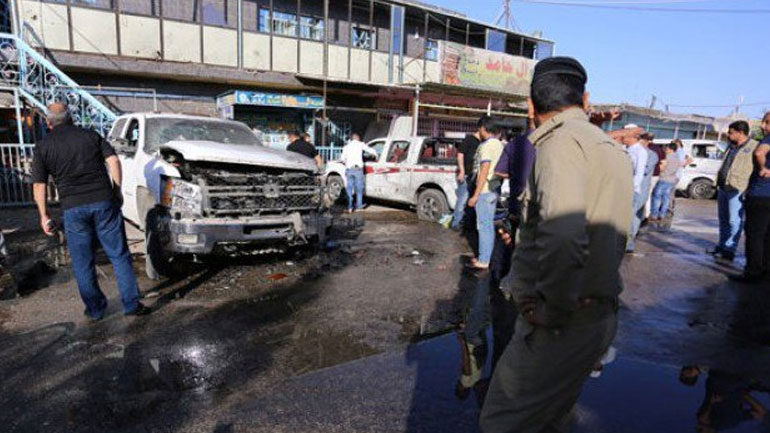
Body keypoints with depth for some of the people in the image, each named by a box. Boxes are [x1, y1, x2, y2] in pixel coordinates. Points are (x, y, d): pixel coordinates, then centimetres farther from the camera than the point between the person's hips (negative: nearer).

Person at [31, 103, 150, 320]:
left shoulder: (43, 147, 8)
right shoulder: (91, 135, 9)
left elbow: (39, 185, 4)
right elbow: (113, 161, -1)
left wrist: (44, 216, 9)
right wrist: (117, 191, 3)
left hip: (73, 207, 0)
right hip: (104, 202, 0)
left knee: (83, 263, 12)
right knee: (119, 255, 6)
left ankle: (95, 309, 20)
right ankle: (132, 305, 7)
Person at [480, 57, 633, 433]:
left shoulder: (561, 139, -17)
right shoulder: (611, 148, 15)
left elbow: (564, 234, -34)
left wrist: (552, 309, -22)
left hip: (563, 327, -9)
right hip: (600, 316, 10)